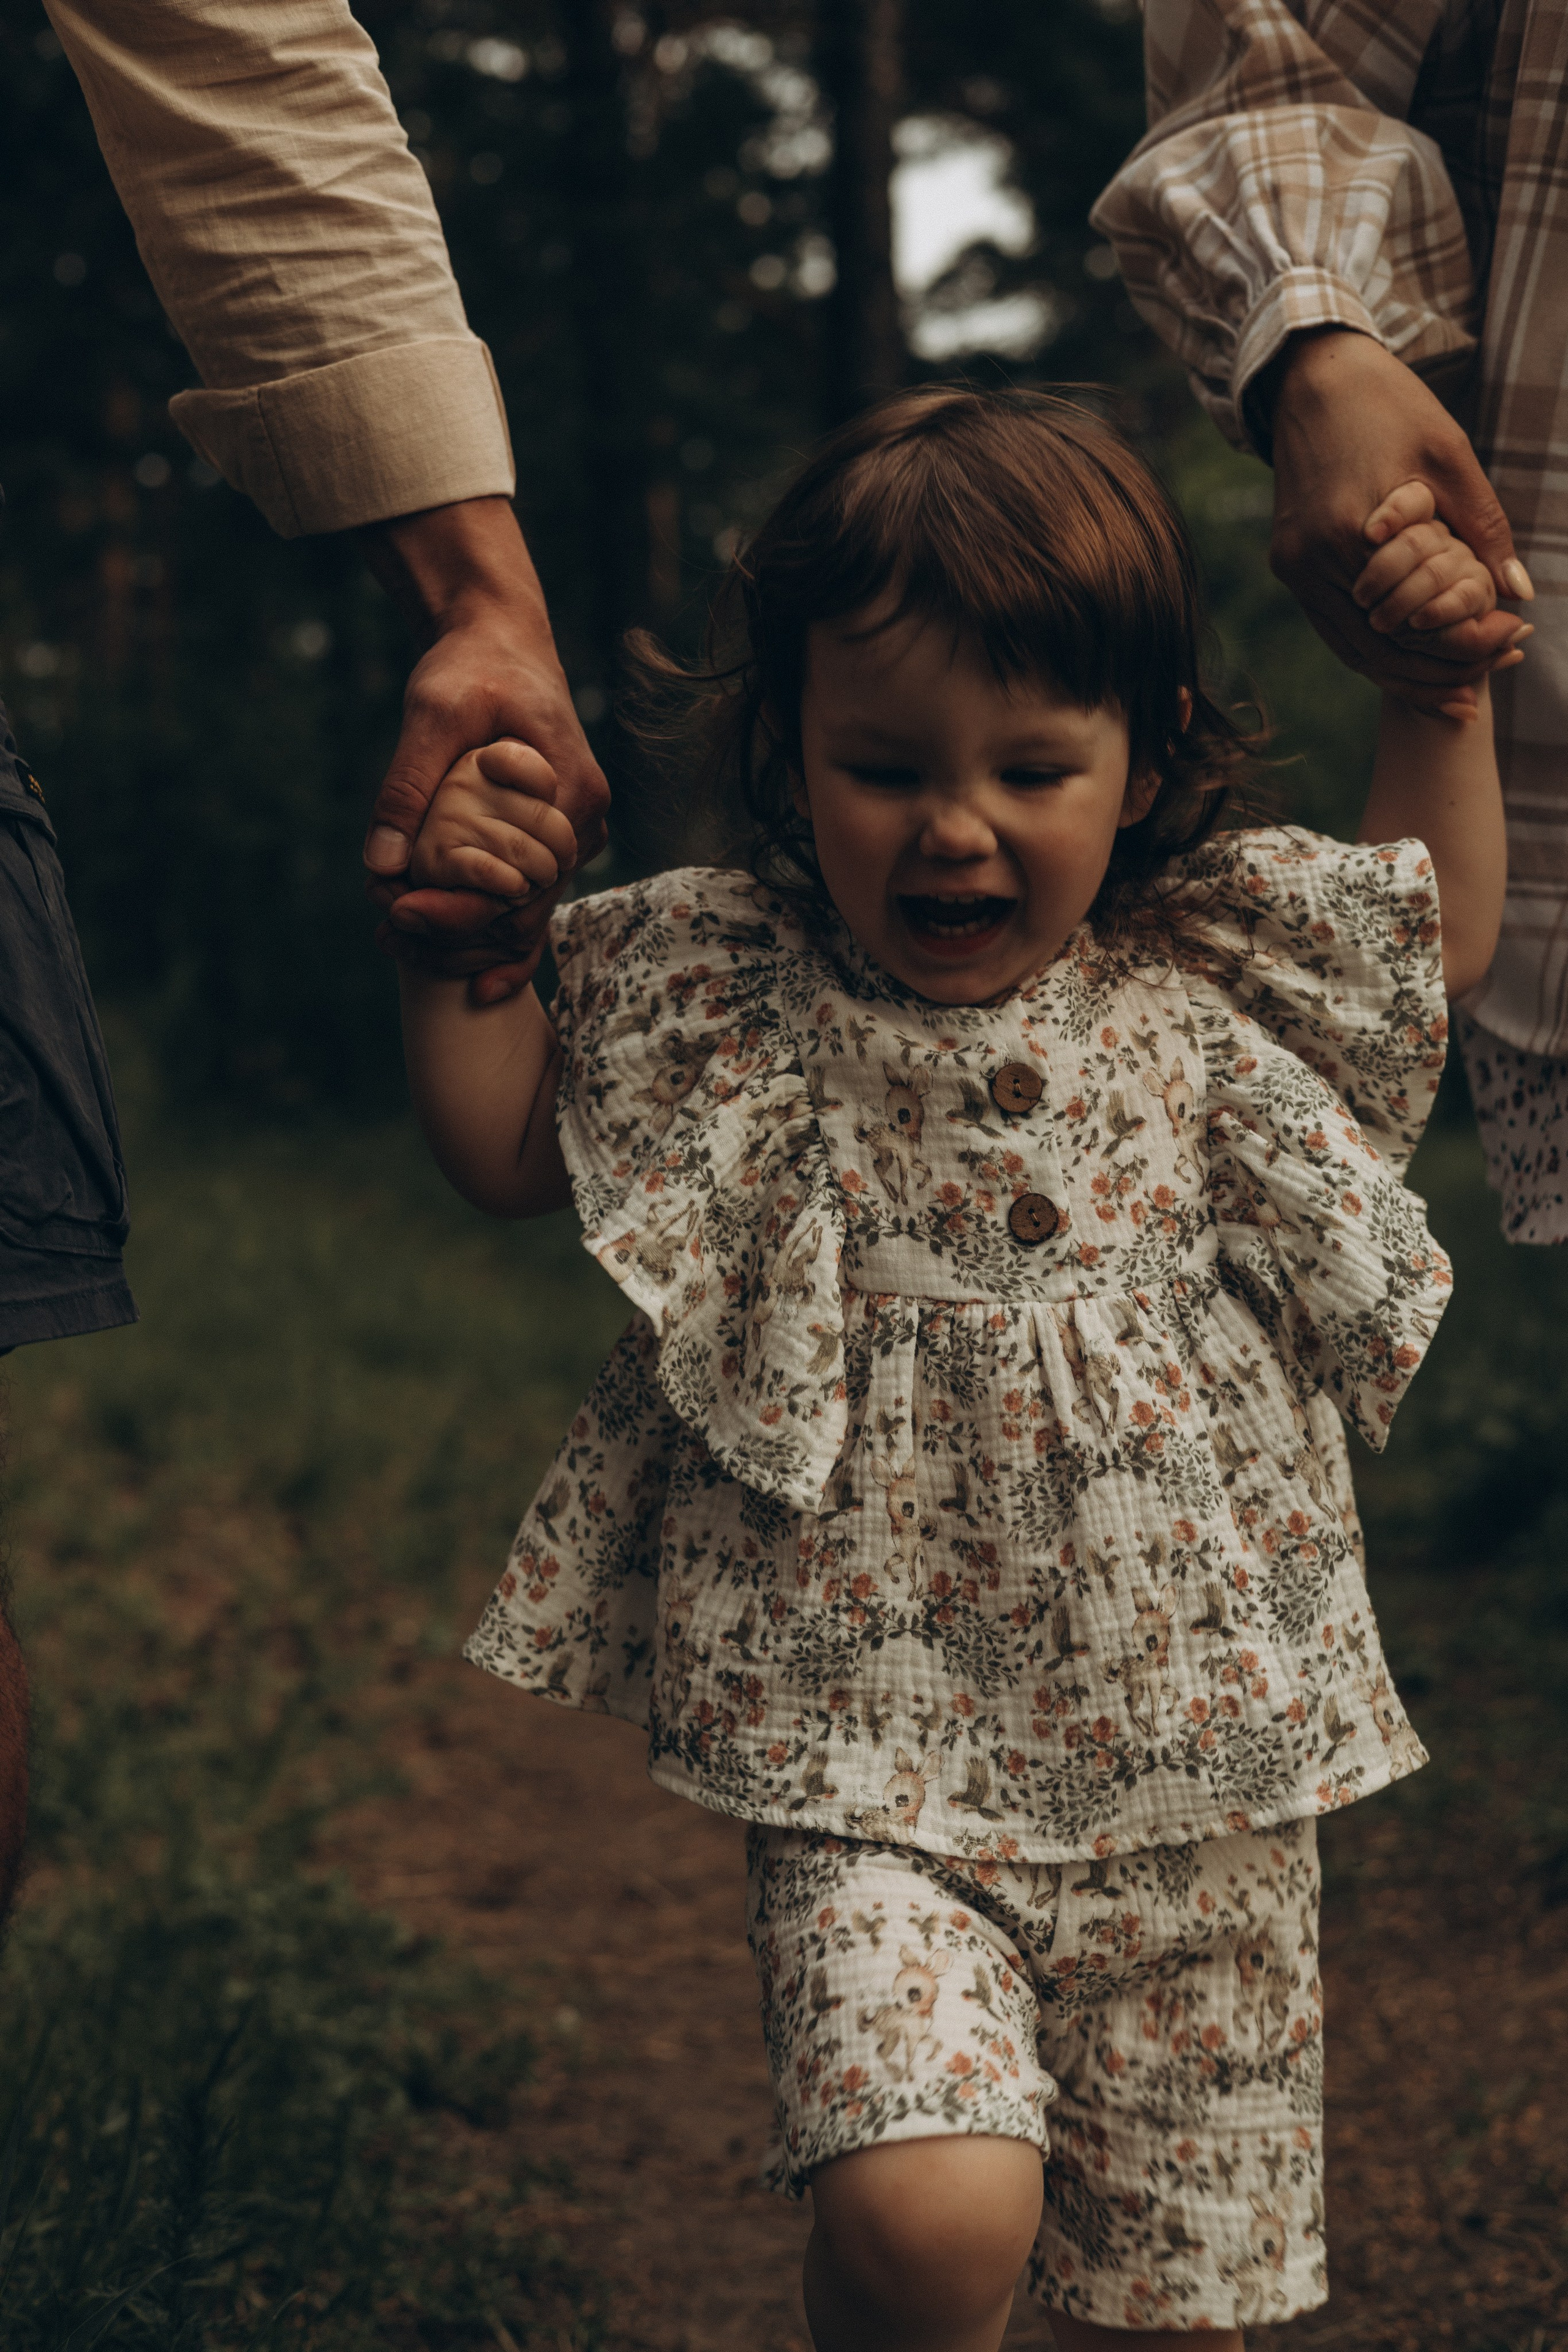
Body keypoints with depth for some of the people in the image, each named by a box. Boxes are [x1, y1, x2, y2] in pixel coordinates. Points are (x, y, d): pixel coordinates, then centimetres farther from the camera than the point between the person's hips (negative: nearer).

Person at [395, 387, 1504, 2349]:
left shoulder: (1212, 984, 2)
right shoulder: (726, 1004, -3)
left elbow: (1439, 941, 19)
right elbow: (505, 1147, 9)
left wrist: (1440, 692, 7)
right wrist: (463, 923, -5)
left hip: (1201, 1769, 3)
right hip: (878, 1771, -2)